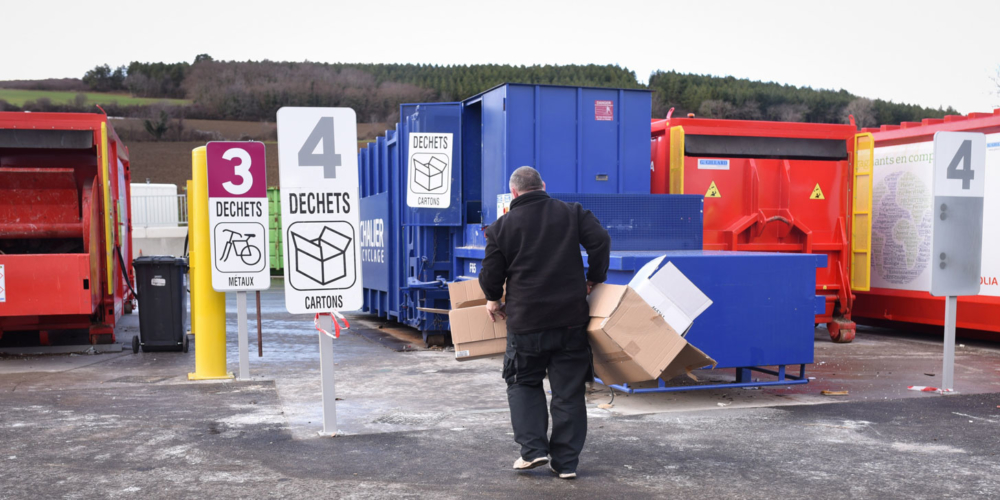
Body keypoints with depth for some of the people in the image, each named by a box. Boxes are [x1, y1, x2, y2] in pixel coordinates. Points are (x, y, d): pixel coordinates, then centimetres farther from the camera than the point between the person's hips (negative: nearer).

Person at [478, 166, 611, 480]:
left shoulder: (502, 227, 1)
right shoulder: (572, 213, 5)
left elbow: (491, 274, 2)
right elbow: (600, 241, -5)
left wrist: (493, 300, 21)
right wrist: (595, 279, 9)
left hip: (525, 321, -1)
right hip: (571, 319, 1)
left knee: (523, 382, 17)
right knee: (569, 390, 8)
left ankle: (533, 449, 5)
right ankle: (566, 461, 11)